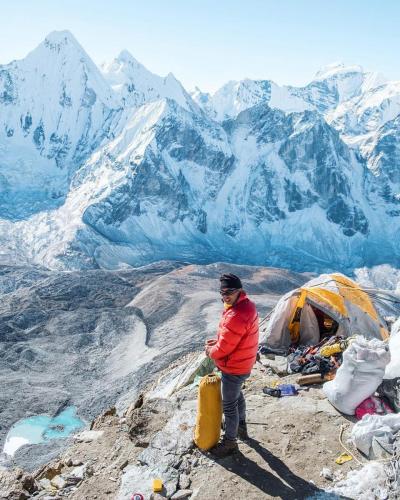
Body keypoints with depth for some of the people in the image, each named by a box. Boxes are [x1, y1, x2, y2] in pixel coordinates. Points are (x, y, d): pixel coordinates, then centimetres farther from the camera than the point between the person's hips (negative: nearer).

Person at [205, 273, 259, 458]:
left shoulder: (236, 316, -36)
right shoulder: (247, 304, -4)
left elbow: (223, 348, -27)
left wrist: (210, 351, -7)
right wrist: (217, 341, 4)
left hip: (233, 368, -10)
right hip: (243, 363, 10)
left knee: (229, 405, 10)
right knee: (237, 395, 29)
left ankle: (230, 442, 29)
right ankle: (241, 427, 50)